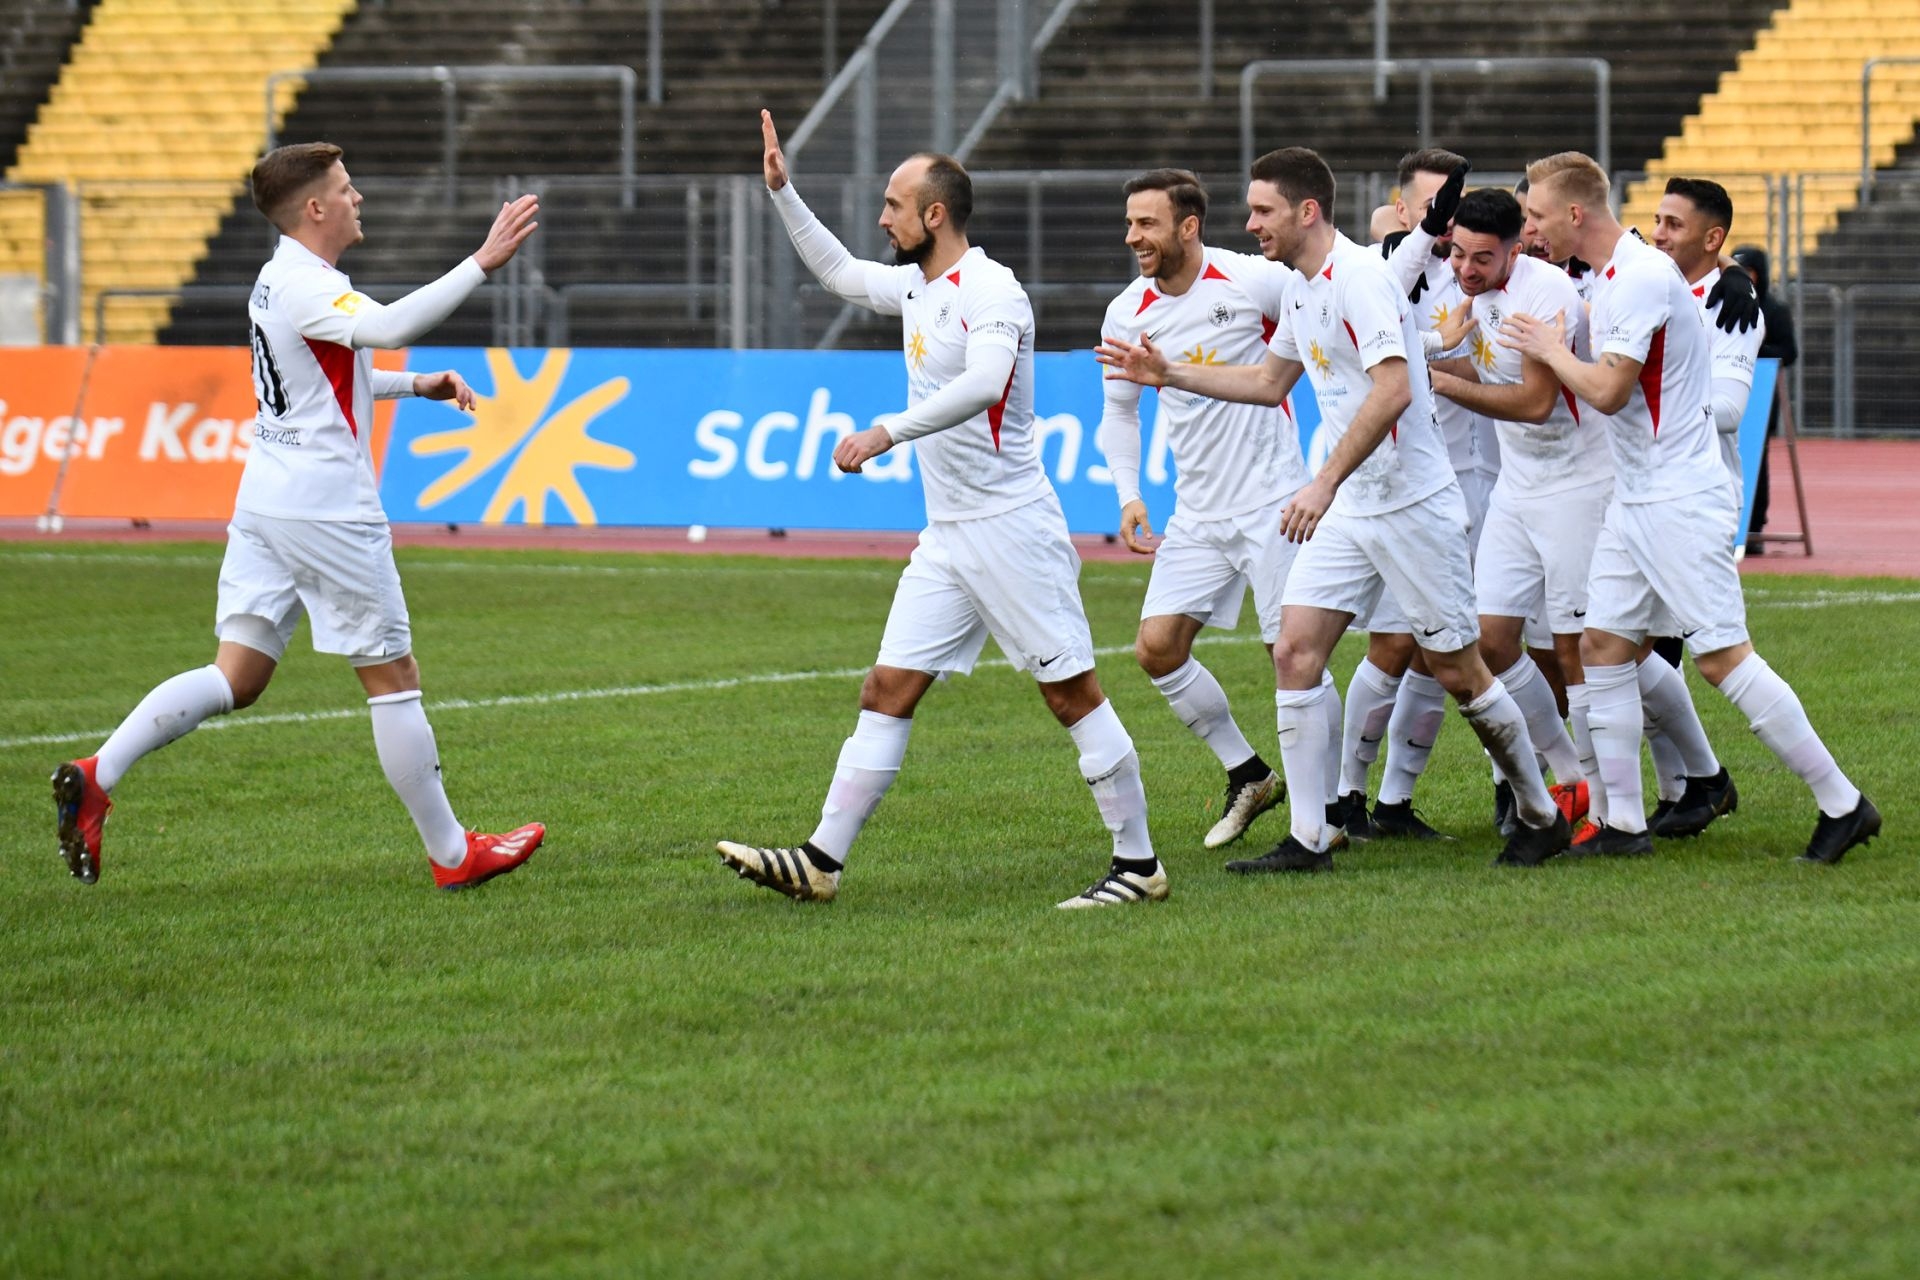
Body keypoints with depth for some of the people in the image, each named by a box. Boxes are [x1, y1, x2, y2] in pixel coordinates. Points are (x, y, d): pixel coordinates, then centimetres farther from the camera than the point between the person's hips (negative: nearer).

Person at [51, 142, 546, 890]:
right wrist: (481, 265, -38)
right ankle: (452, 856, 10)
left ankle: (97, 775, -10)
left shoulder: (281, 281, 14)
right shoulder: (306, 287, -16)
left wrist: (415, 385, 22)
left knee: (237, 676, 5)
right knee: (393, 679, 2)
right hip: (328, 511, -9)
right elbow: (388, 328, -37)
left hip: (267, 500, 9)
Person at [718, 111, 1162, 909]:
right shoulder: (916, 286, 13)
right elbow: (837, 272, 32)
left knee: (1073, 694, -4)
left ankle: (1138, 865, 2)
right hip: (946, 537, 9)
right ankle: (821, 861, 3)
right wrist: (782, 192, 26)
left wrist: (887, 433, -36)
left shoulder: (991, 291, -15)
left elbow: (983, 382, -33)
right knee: (889, 689, 4)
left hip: (1010, 529, -9)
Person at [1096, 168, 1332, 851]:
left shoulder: (1254, 282, -13)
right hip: (1197, 513, 5)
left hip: (1272, 504, -5)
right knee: (1157, 646, -3)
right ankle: (1248, 775, 15)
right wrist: (1128, 494, 1)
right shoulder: (1128, 314, 1)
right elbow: (1119, 411, 14)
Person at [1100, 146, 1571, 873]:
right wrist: (1170, 374, 23)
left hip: (1411, 504, -9)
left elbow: (1392, 390, -27)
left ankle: (1542, 817, 16)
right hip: (1348, 509, 9)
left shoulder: (1359, 277, -17)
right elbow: (1270, 382, 28)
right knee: (1294, 650, -2)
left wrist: (1324, 484, -29)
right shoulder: (1302, 289, 12)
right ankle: (1308, 839, -1)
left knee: (1456, 670, -1)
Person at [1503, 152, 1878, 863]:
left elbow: (1608, 391, -20)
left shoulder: (1645, 277, -18)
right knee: (1603, 645, 5)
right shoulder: (1609, 278, 13)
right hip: (1634, 499, 10)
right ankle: (1622, 822, 8)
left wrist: (1551, 349, -5)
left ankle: (1841, 804, -4)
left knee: (1721, 656, -10)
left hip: (1680, 498, -10)